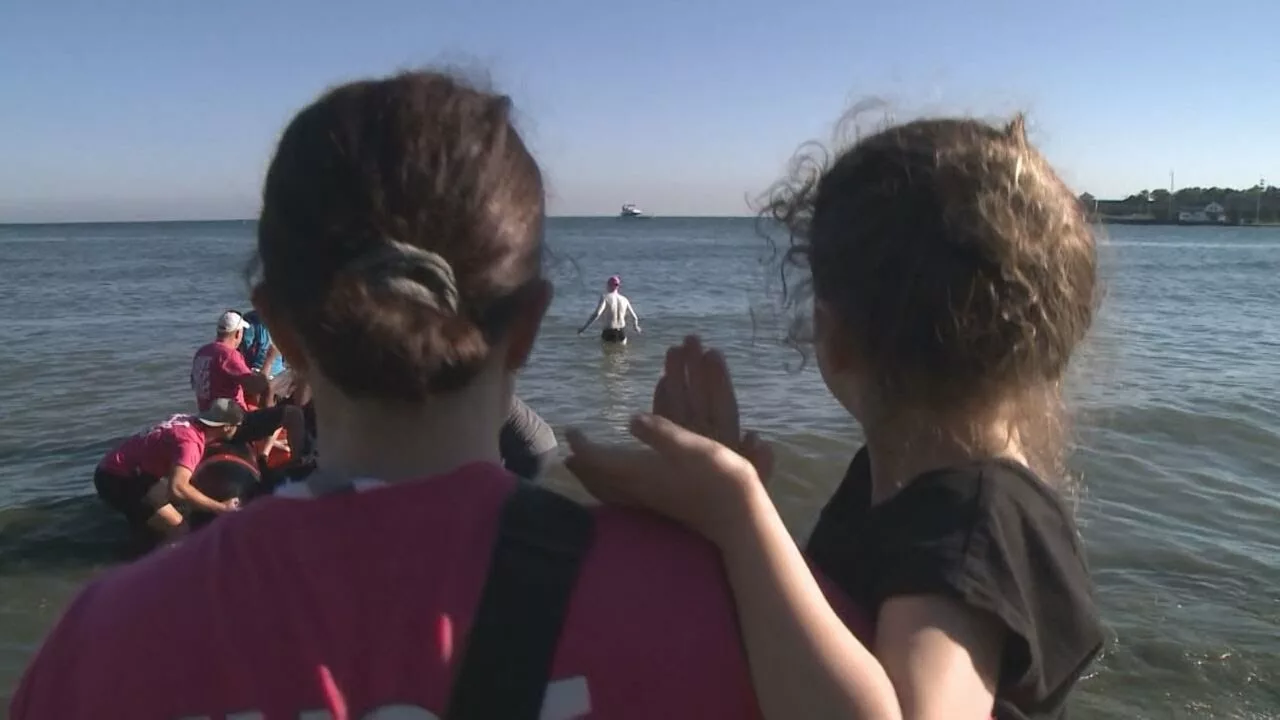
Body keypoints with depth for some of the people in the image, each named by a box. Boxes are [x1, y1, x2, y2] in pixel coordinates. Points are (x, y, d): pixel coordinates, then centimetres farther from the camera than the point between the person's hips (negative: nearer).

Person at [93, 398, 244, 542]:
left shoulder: (190, 421, 0)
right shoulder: (190, 441, -27)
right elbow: (178, 488, -41)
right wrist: (221, 508, -33)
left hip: (126, 472, 10)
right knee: (178, 530, -10)